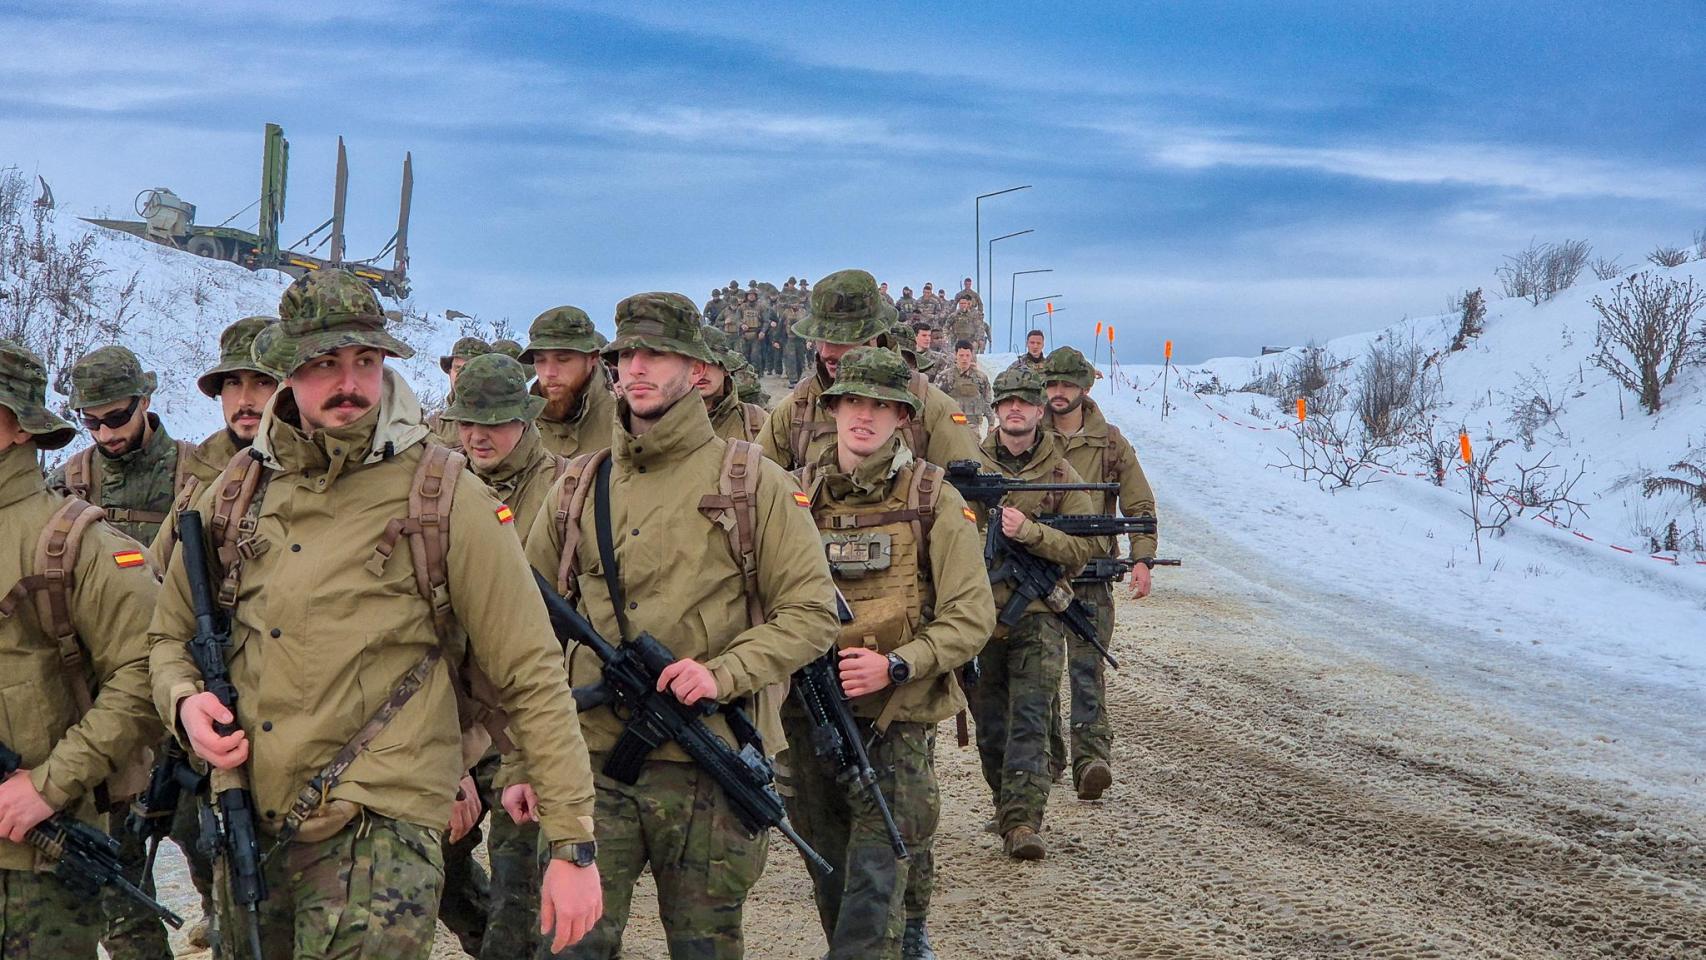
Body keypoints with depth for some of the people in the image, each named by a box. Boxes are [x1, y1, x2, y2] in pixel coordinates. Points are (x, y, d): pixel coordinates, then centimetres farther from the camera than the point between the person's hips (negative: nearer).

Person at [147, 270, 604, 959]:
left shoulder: (445, 498, -6)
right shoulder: (234, 495, 7)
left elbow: (532, 680, -6)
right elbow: (170, 637, 21)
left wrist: (574, 847, -9)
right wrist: (185, 703, -3)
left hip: (379, 832, -5)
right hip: (245, 825, 5)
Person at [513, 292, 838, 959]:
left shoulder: (752, 482, 1)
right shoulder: (578, 488, 10)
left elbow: (811, 612, -3)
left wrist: (724, 671, -19)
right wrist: (521, 763, 7)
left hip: (709, 771, -2)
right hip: (591, 764, 2)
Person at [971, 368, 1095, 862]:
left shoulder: (1062, 475, 2)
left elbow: (1081, 549, -5)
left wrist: (1029, 531, -19)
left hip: (1037, 617, -2)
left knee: (1030, 719, -11)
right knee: (989, 723, 11)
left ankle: (1022, 821, -16)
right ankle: (1005, 805, 27)